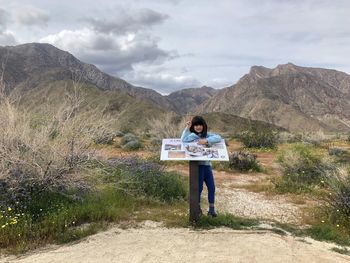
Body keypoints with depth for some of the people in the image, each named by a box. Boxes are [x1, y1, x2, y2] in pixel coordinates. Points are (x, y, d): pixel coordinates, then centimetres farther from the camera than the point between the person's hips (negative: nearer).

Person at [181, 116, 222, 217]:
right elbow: (183, 140, -22)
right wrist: (187, 128, -20)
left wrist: (206, 140, -22)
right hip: (197, 164, -4)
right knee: (198, 187, 3)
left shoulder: (208, 135, 7)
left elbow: (218, 138, -11)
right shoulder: (192, 135, -2)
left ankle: (211, 209, 18)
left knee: (211, 187, 5)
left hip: (207, 164, 4)